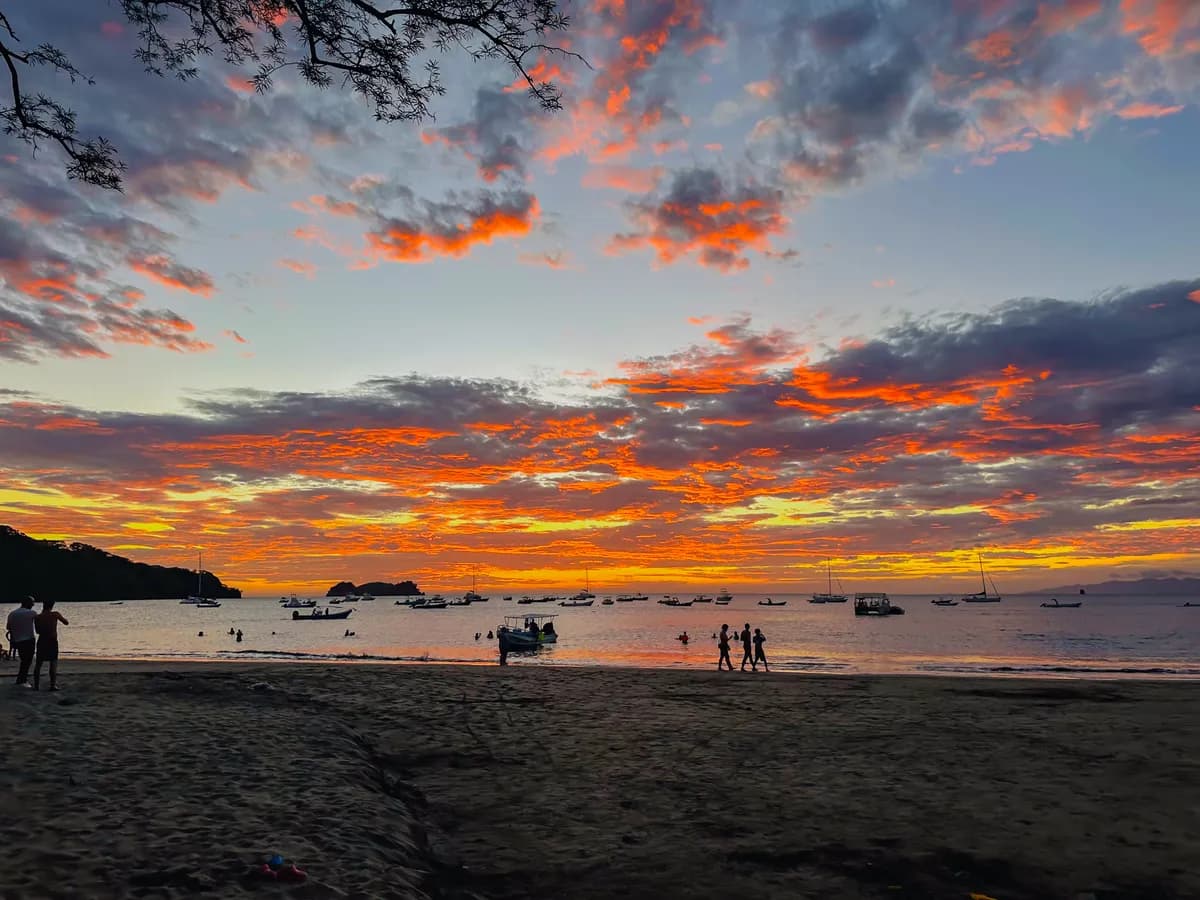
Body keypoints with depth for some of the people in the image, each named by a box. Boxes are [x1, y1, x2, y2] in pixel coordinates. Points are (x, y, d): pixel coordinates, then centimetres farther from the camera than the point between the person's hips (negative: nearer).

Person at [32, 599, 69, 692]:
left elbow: (38, 631, 9)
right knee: (53, 663, 3)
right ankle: (53, 684, -4)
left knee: (38, 663, 13)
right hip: (53, 642, -2)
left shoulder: (37, 617, -3)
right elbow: (66, 623, 3)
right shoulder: (55, 614, -8)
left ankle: (36, 685, 12)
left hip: (41, 641, 2)